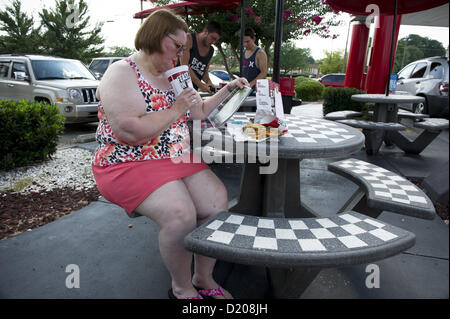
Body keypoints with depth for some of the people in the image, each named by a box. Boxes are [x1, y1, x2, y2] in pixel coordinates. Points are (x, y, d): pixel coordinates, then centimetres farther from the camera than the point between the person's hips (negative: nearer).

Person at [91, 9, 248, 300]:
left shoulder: (170, 77, 16)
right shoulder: (122, 74, -9)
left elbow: (199, 113, 26)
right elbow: (130, 131, -23)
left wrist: (227, 90, 16)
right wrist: (176, 109, -16)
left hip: (178, 157, 7)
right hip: (130, 164, -7)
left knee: (218, 202, -14)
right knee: (180, 215, -30)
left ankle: (204, 278, 8)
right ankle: (182, 288, 0)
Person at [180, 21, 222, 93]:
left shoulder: (211, 51, 14)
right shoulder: (189, 39, -6)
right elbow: (184, 66, -14)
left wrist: (208, 81, -3)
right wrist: (200, 85, -17)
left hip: (193, 90, 6)